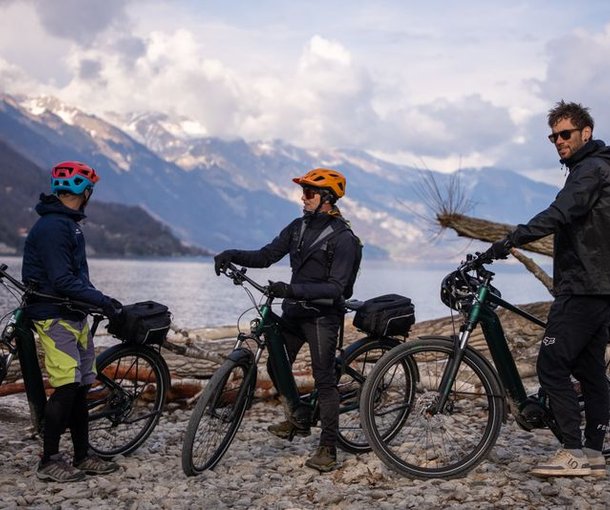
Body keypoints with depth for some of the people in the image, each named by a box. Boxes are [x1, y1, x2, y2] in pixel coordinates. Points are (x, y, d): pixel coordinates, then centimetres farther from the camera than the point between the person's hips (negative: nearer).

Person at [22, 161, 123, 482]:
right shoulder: (52, 227, -16)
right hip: (55, 317, -10)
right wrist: (102, 301, -19)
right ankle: (49, 462, -1)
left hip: (74, 314, 10)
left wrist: (100, 300, 12)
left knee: (81, 387, 10)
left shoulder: (68, 224, 16)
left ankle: (82, 456, 18)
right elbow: (63, 281, -22)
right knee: (66, 387, -10)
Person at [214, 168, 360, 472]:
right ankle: (299, 418, 32)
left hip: (322, 315, -7)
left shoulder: (343, 238, -15)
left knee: (324, 379, -3)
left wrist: (293, 290, -33)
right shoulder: (298, 227, 7)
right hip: (293, 311, 7)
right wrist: (232, 255, -10)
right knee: (276, 367, 11)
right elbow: (266, 256, 6)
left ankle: (328, 449, 4)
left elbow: (335, 287, -22)